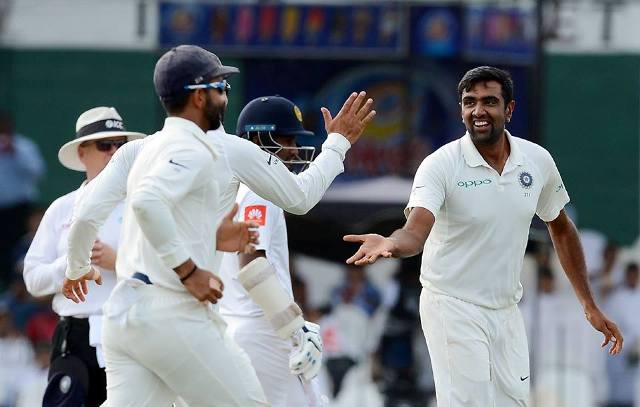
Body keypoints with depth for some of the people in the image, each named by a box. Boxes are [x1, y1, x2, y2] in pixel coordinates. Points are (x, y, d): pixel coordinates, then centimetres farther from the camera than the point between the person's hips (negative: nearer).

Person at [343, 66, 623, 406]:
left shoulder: (538, 161, 0)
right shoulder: (440, 165, -14)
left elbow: (561, 229, 15)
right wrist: (390, 245, -52)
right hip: (453, 309, -5)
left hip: (506, 311, 5)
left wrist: (590, 306, 15)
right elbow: (415, 232, -28)